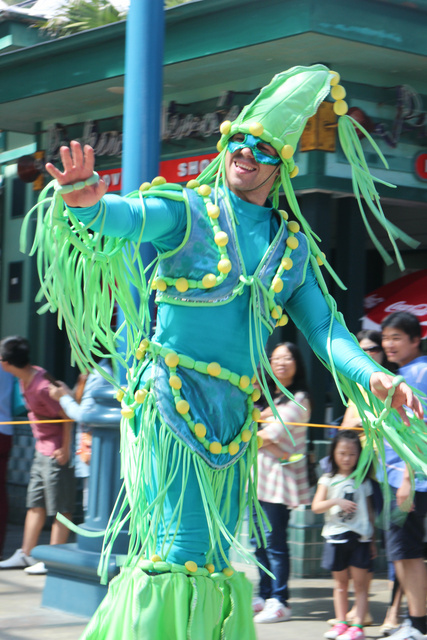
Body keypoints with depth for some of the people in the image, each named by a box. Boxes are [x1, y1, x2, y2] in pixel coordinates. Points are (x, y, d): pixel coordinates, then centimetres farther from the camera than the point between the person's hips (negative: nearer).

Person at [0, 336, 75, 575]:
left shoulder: (42, 387, -25)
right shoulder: (26, 378, 3)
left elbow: (68, 416, -19)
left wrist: (65, 449, -15)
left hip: (56, 453, -10)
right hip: (42, 450, 10)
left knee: (60, 508, -1)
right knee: (35, 505, 14)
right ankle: (26, 555, 21)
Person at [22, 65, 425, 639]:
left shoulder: (294, 246, 15)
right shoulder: (187, 209, 2)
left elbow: (325, 327, 11)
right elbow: (130, 216, -19)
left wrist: (372, 376, -8)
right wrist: (86, 202, -43)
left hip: (235, 413, 5)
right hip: (170, 396, -5)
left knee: (216, 555, 8)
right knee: (178, 546, -13)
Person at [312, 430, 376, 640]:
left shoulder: (363, 481, 8)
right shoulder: (328, 480, 6)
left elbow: (370, 512, 11)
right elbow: (316, 506, -4)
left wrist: (372, 540, 10)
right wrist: (336, 502, -19)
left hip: (360, 538, -1)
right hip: (336, 537, 1)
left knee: (360, 582, -3)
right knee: (340, 583, 9)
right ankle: (341, 622, 17)